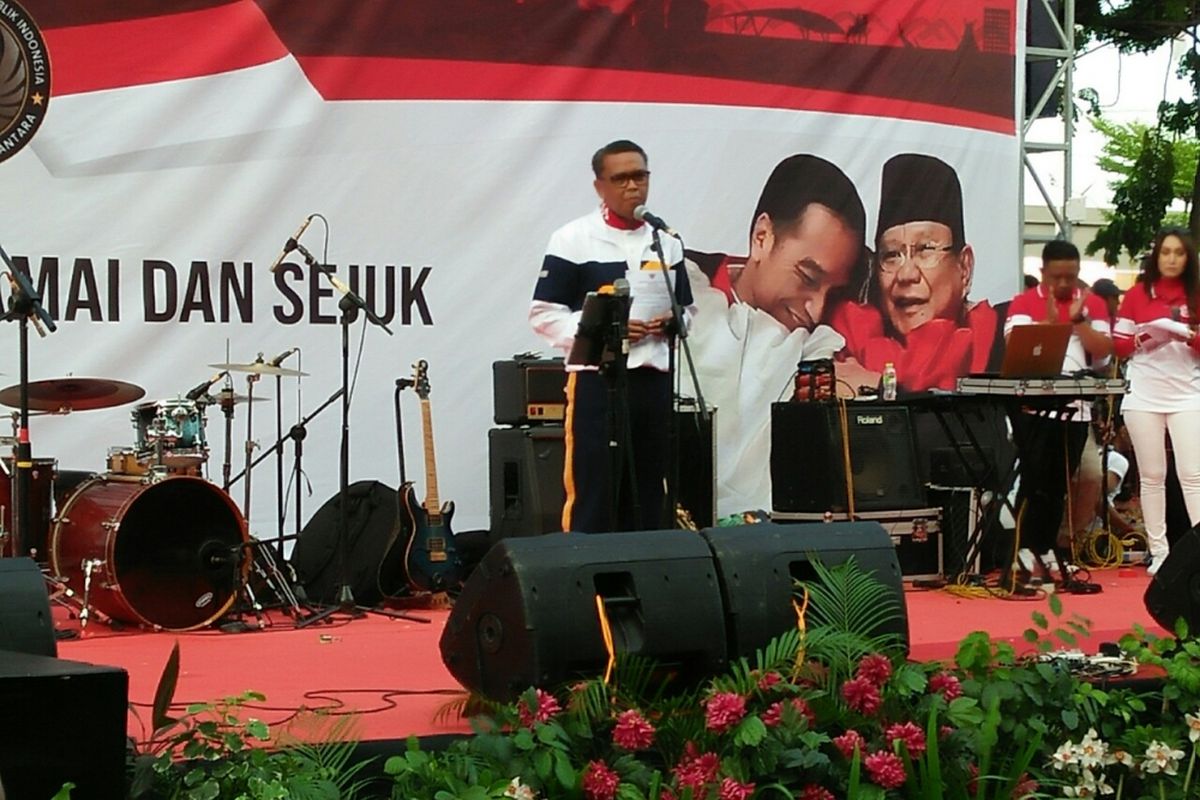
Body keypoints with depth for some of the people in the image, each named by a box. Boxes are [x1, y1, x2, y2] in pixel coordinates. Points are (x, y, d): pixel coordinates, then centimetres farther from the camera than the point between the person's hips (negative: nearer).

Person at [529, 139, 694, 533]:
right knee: (592, 497, -5)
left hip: (654, 379, 5)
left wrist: (673, 322, 1)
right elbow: (544, 314, -6)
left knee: (647, 496, 11)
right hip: (597, 379, -5)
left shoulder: (666, 242, 14)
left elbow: (686, 307, 24)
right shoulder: (573, 239, -3)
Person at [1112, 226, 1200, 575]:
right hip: (1143, 396, 0)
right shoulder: (1137, 293, 5)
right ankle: (1158, 552, 5)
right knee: (1152, 476, 2)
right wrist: (1142, 340, -14)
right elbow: (1118, 345, 5)